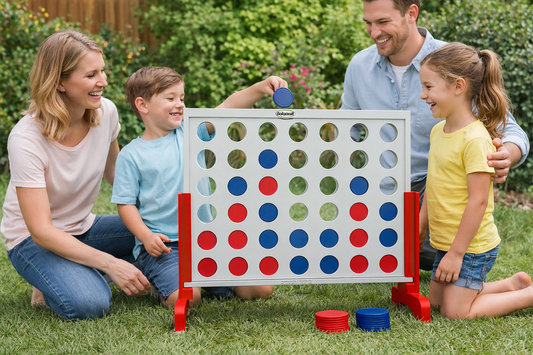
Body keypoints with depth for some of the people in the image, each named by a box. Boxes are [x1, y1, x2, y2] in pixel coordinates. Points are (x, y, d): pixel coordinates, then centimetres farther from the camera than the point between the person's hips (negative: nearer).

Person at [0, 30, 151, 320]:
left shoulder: (106, 112, -11)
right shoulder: (26, 140, -27)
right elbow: (41, 231, -28)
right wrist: (111, 264, -34)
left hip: (84, 229, 6)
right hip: (34, 240, -6)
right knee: (89, 304, -33)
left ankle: (82, 273, 1)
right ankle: (55, 282, 1)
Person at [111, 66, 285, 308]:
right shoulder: (131, 155, -1)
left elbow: (228, 107, -7)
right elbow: (126, 204, -1)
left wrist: (260, 88, -22)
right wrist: (147, 236, -16)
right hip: (162, 245, -4)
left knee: (262, 288, -4)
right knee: (185, 297, -28)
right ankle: (161, 280, 6)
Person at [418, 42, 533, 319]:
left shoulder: (475, 139, -22)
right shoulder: (438, 131, 5)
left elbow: (478, 201, -23)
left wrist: (456, 253, -21)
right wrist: (418, 231, 16)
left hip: (471, 245, -9)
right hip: (446, 242, 9)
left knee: (456, 312, -7)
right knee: (436, 301, 16)